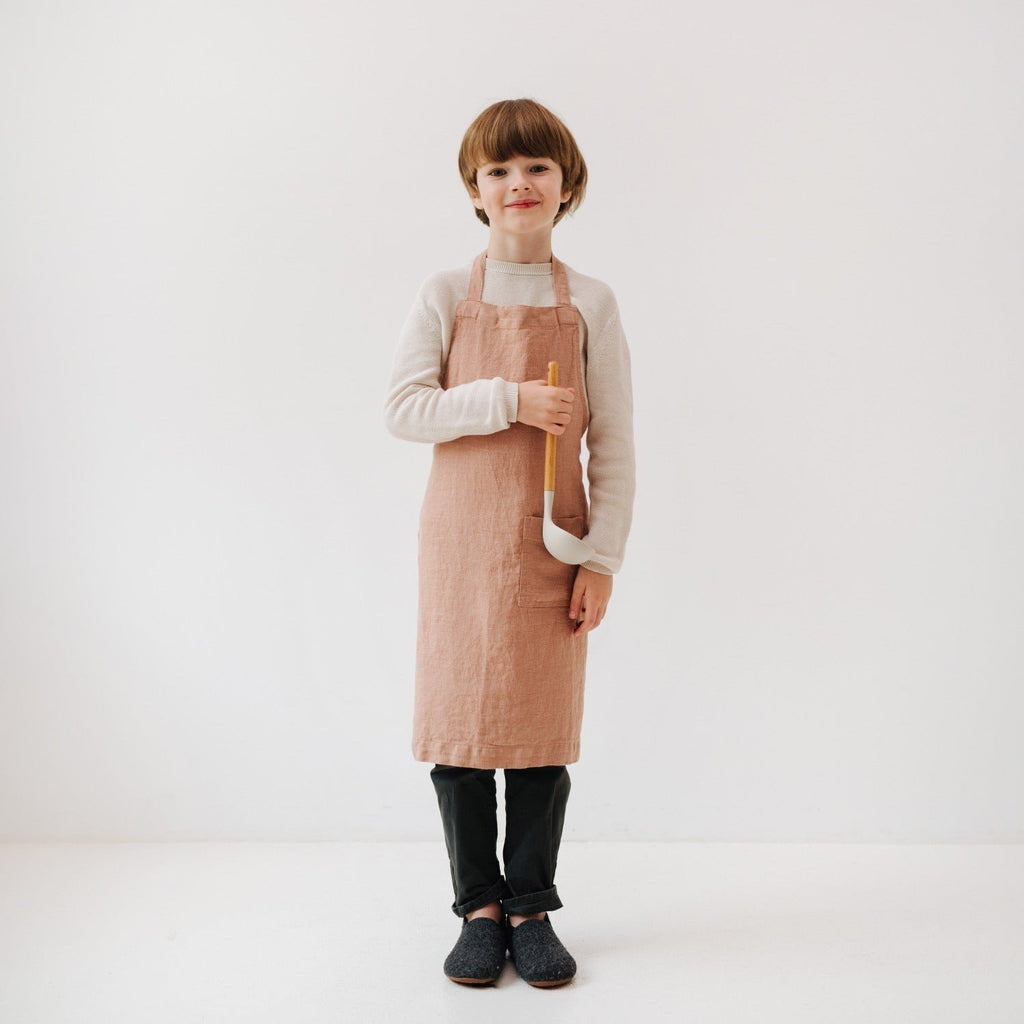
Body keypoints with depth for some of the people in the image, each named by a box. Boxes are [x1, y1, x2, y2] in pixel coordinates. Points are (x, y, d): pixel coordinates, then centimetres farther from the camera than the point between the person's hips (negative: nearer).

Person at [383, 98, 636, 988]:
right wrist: (509, 399, -17)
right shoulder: (447, 295, 4)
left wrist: (604, 559, -5)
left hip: (551, 543, 0)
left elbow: (614, 446, 1)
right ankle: (480, 906, 19)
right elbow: (403, 408, -6)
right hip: (461, 538, 0)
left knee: (544, 724, 5)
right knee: (458, 720, 4)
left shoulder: (590, 303, 3)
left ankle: (531, 907, 19)